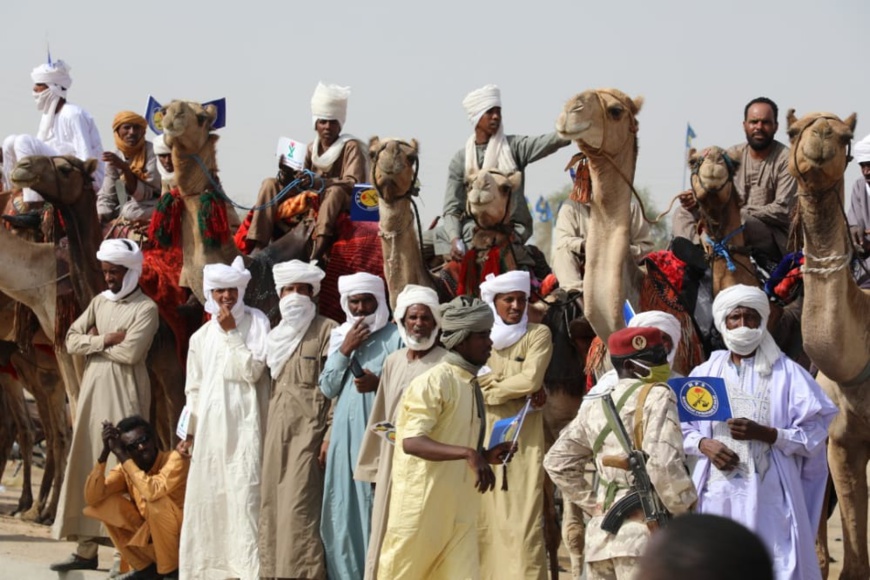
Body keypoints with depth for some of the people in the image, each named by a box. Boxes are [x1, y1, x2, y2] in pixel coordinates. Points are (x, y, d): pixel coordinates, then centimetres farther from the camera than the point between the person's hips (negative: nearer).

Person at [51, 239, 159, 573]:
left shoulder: (145, 308, -6)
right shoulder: (99, 302, 14)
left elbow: (130, 352, -18)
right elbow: (71, 342, 6)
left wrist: (93, 342, -4)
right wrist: (105, 339, -9)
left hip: (123, 395, -6)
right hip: (92, 393, 6)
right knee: (88, 467, 4)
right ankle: (86, 549, 7)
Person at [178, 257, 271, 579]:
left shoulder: (256, 322, 0)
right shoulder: (201, 336, 11)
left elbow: (252, 371, -10)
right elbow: (194, 387, 14)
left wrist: (231, 333, -10)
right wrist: (189, 429, 8)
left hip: (242, 423, -4)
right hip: (209, 423, 4)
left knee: (244, 494, -10)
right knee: (206, 495, 6)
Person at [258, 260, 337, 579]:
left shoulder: (326, 329, -4)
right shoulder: (278, 334, 18)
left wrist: (329, 435, -15)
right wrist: (269, 430, 13)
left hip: (309, 425, -7)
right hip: (278, 426, 7)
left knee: (299, 504, -12)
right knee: (273, 502, 4)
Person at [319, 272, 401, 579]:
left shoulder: (396, 337, -2)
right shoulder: (340, 336, 14)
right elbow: (328, 388, 8)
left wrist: (379, 384, -19)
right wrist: (344, 350, -2)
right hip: (345, 433, 5)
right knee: (345, 506, 6)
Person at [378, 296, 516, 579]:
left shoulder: (470, 385, 13)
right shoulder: (433, 382, -14)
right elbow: (412, 442, -25)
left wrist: (486, 455, 3)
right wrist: (468, 453, -34)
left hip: (459, 510, 8)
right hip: (423, 505, -8)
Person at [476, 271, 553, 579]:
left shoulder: (538, 334, 3)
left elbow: (532, 378, -12)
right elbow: (474, 382, -5)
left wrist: (493, 388, -3)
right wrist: (520, 389, -12)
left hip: (524, 440, -2)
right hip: (483, 437, 3)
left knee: (523, 519, -7)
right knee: (484, 518, 2)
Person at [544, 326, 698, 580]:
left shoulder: (595, 405, 15)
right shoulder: (657, 396, -5)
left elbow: (557, 462, 19)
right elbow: (663, 462, -17)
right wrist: (685, 509, -4)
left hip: (599, 530, 7)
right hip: (643, 530, -7)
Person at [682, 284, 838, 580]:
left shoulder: (786, 373, 1)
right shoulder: (705, 374, 10)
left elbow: (814, 433, -2)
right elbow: (681, 430, 14)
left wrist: (763, 433, -15)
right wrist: (704, 444, -7)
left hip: (769, 497, -3)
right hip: (716, 495, 3)